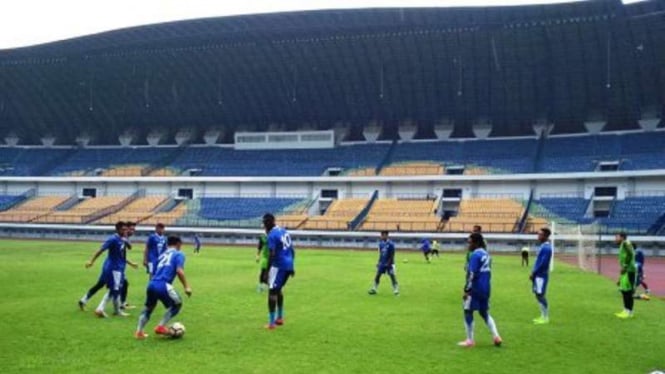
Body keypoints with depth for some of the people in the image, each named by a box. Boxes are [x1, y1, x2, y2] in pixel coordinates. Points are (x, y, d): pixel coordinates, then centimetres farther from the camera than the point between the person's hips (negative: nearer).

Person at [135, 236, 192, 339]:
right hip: (163, 285, -6)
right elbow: (179, 271, -8)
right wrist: (186, 286, -7)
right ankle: (161, 327, 9)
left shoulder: (162, 255, 27)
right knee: (177, 305, 15)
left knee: (149, 307, 27)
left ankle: (139, 331, 25)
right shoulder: (178, 254, 7)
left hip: (152, 284, 6)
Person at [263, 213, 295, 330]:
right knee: (278, 289, 23)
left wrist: (267, 271, -18)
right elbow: (292, 250, 17)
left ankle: (271, 323, -4)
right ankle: (280, 318, 30)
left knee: (272, 292, -3)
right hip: (288, 265, 9)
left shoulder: (272, 235, -12)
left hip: (279, 266, -8)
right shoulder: (284, 231, 14)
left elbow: (272, 255, -20)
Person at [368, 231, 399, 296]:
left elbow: (392, 255, -14)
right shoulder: (381, 243, 6)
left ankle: (396, 290, 5)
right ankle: (374, 289, 10)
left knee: (392, 276, -4)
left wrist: (388, 263, -18)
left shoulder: (390, 244, -14)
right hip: (382, 263, 6)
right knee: (377, 275, 4)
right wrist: (379, 262, 11)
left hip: (389, 263, -6)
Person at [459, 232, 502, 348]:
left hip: (475, 289, -8)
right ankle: (496, 336, 11)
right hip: (485, 289, 9)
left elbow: (472, 274, -20)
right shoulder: (486, 255, 11)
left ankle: (470, 340, 8)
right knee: (484, 313, 19)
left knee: (468, 312, 4)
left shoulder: (475, 255, -16)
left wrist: (466, 290, -16)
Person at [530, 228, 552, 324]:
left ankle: (545, 318, 2)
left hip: (541, 275, -10)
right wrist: (534, 273, 13)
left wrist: (533, 273, -15)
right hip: (538, 275, 10)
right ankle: (543, 316, 19)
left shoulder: (546, 247, -17)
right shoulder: (543, 246, 14)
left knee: (540, 295, -5)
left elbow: (543, 263, -21)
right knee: (538, 295, 13)